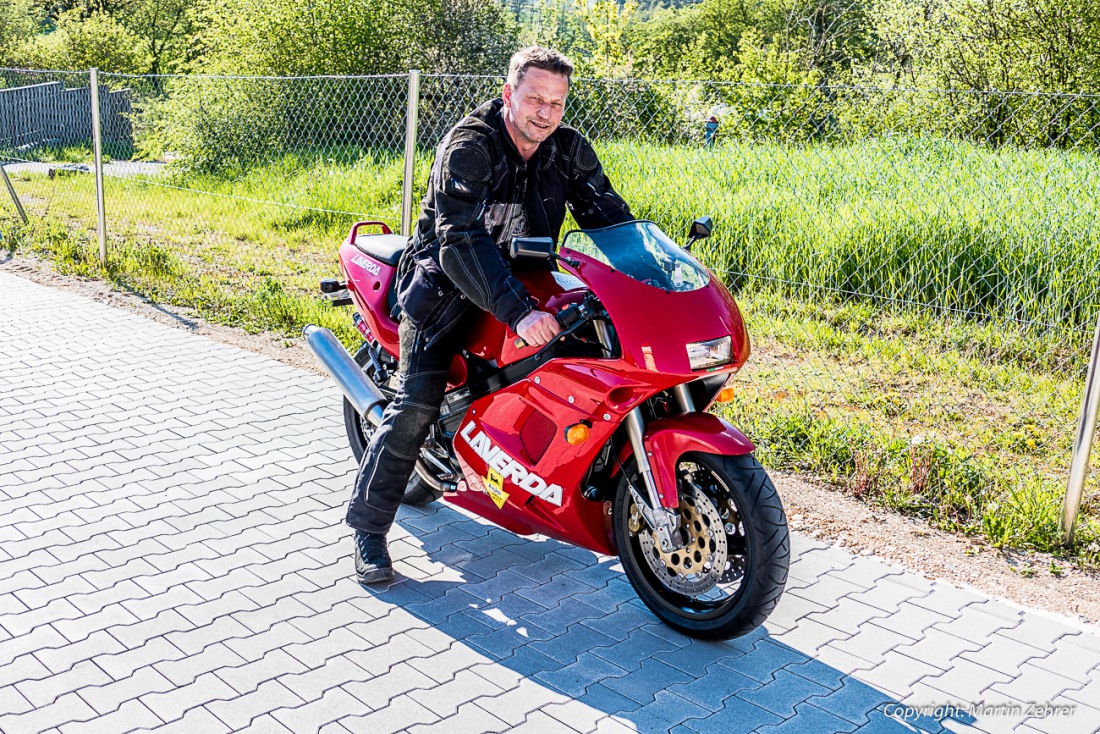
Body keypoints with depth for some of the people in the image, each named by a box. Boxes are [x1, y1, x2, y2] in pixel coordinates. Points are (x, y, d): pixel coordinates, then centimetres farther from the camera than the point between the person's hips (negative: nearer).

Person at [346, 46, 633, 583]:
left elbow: (609, 213, -1)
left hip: (526, 278, 6)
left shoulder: (568, 148, -3)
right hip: (450, 283, -6)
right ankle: (368, 525, -2)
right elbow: (461, 242, -34)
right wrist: (518, 312, -45)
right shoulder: (468, 147, -22)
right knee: (417, 406, -16)